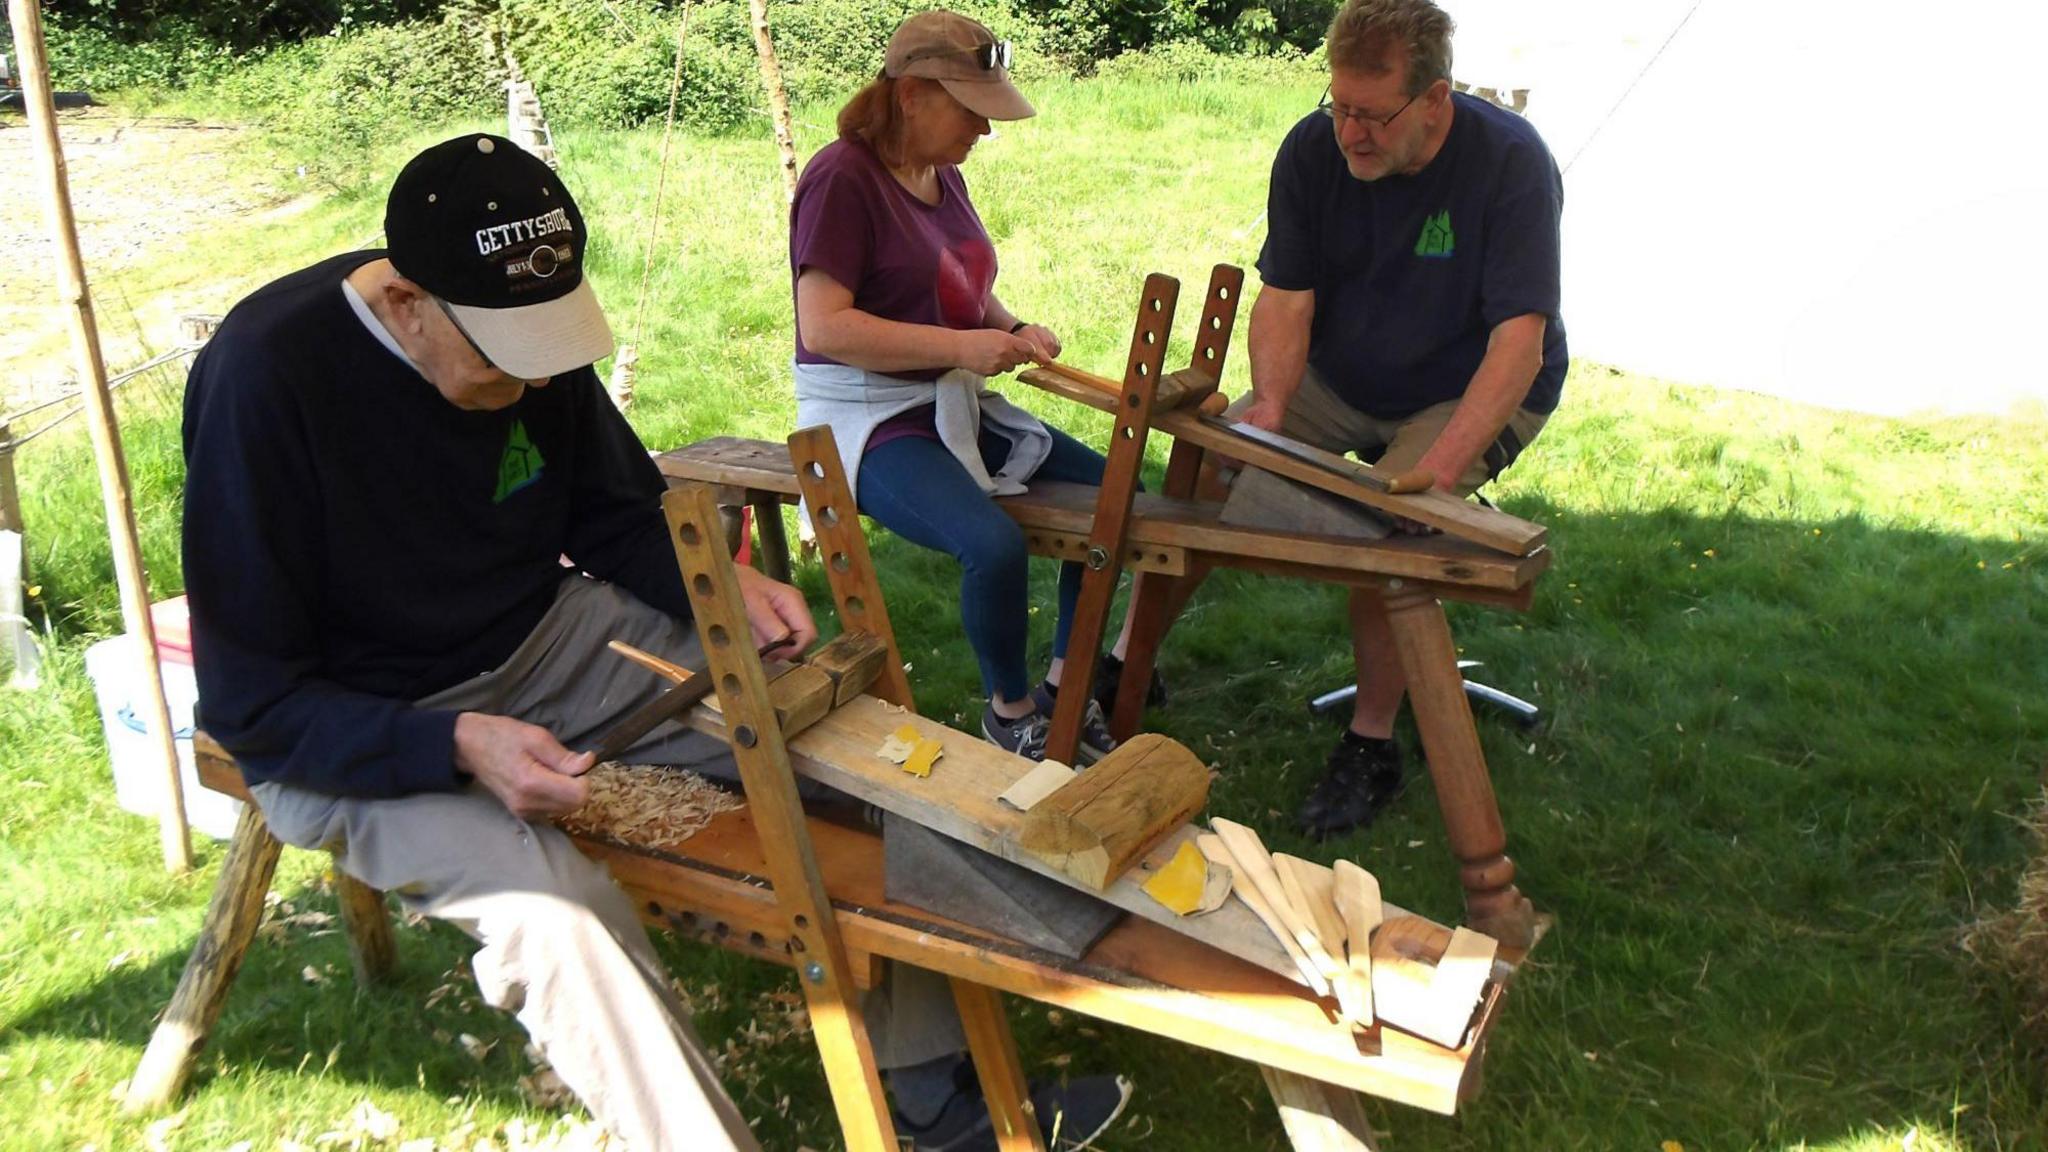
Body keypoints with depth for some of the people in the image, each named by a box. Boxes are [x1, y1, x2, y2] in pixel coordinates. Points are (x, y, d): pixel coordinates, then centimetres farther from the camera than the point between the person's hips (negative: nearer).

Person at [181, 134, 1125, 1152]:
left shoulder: (527, 329, -9)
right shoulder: (265, 376, -25)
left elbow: (616, 517, 9)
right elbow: (249, 703, -20)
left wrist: (727, 586, -11)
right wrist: (458, 746, -33)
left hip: (545, 641, 6)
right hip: (356, 734, -5)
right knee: (562, 922, -34)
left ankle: (929, 1065, 7)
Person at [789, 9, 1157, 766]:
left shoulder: (944, 177, 10)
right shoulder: (841, 178, -15)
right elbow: (822, 327, -23)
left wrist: (1012, 329, 1)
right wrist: (963, 345, -25)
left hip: (955, 406, 9)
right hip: (870, 420, -9)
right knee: (995, 543, -31)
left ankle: (1063, 687, 12)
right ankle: (1009, 711, -4)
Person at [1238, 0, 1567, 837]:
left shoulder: (1510, 163, -24)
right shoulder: (1313, 149, -11)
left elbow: (1519, 341, -29)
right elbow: (1285, 297, -11)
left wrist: (1441, 467, -42)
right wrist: (1270, 407, -30)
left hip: (1474, 393, -4)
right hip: (1339, 377, 5)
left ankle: (1372, 746, -11)